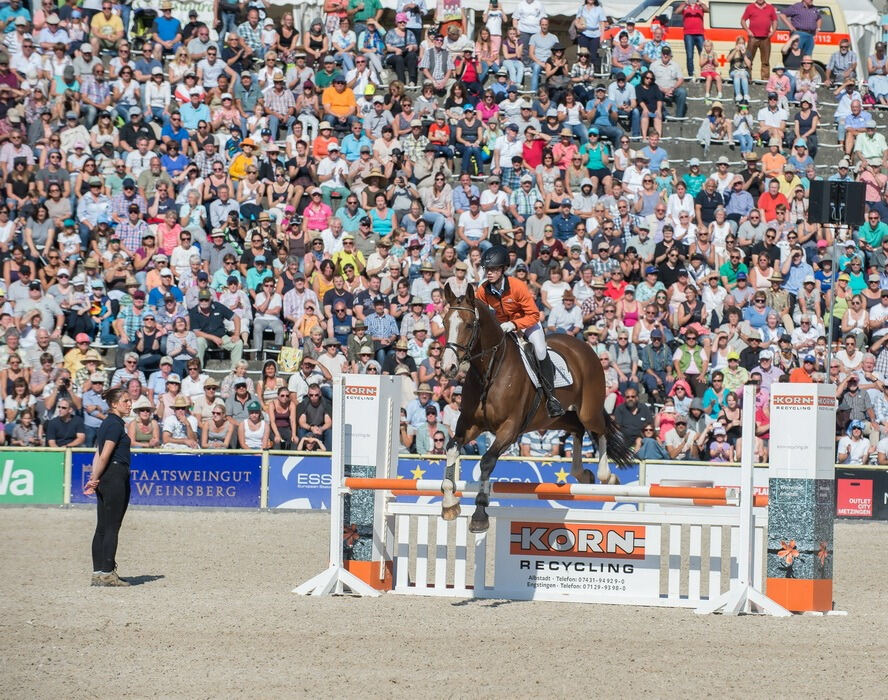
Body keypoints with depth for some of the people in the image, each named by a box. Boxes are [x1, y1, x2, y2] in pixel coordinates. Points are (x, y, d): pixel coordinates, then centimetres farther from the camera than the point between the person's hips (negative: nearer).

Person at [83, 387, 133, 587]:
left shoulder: (107, 423, 17)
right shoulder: (116, 424, -12)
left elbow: (99, 454, 14)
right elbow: (104, 455, -17)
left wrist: (94, 479, 10)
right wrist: (96, 479, -10)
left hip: (105, 478, 9)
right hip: (116, 476, -9)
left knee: (103, 527, 9)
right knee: (112, 527, -6)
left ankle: (98, 572, 10)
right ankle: (107, 573, -5)